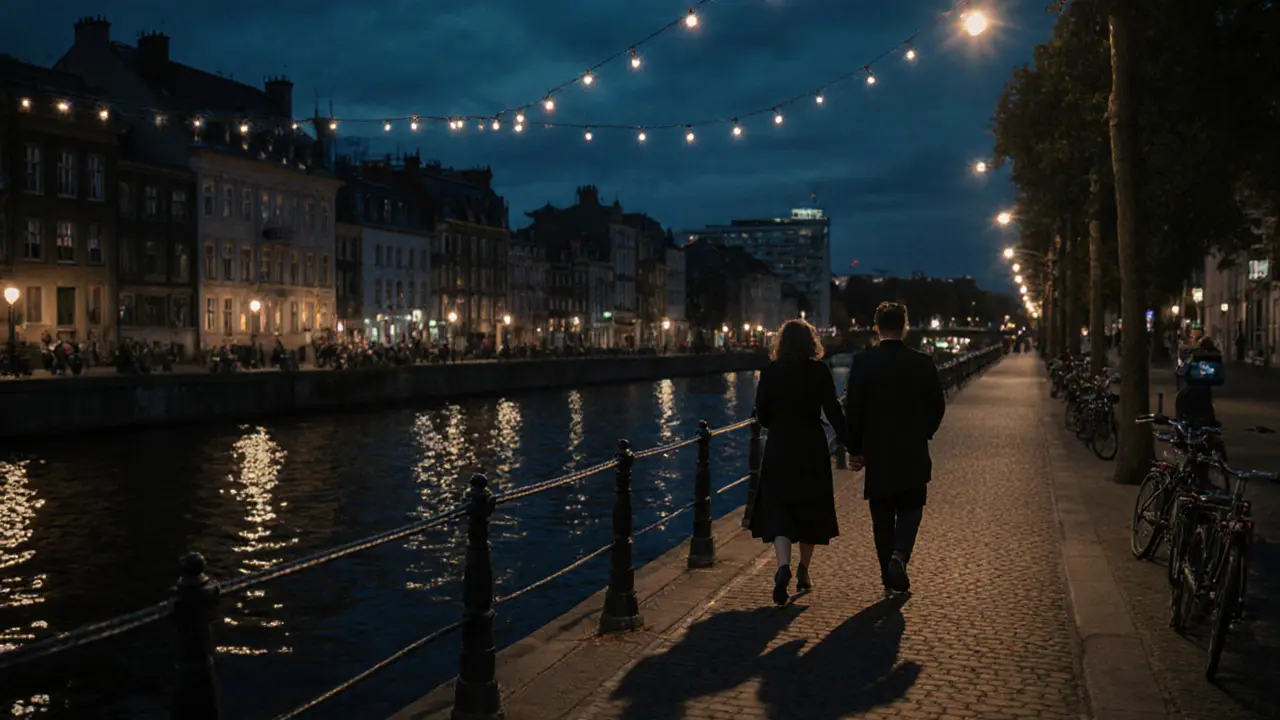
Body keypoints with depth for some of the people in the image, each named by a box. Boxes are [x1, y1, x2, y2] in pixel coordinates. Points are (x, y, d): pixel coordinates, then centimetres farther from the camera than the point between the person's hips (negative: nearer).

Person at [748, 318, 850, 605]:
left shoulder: (769, 372, -3)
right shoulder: (820, 371, -6)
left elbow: (762, 415, 1)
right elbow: (833, 411, -9)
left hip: (779, 450, 0)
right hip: (813, 450, 0)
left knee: (778, 510, 1)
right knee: (810, 510, 15)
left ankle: (783, 566, -22)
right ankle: (803, 573, 24)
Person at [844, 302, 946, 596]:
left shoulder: (862, 362, -7)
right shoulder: (923, 363, -5)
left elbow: (852, 409, -5)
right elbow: (937, 406, 2)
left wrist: (855, 449, 4)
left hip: (876, 453, 0)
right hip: (913, 453, 0)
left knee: (882, 517, 9)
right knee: (910, 508, 14)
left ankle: (892, 581, 14)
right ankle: (899, 554, -13)